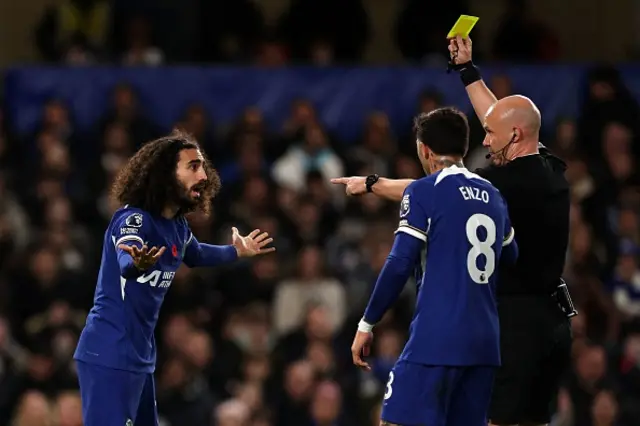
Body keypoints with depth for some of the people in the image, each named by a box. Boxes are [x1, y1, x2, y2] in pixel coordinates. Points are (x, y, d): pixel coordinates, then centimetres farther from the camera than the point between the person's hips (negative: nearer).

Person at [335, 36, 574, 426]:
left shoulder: (511, 181, -15)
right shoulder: (551, 170, 8)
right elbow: (504, 118, 24)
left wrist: (371, 184, 8)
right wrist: (468, 70, 32)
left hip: (518, 320, -9)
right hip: (555, 318, 9)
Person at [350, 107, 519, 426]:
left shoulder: (423, 193, -4)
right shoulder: (492, 197, 14)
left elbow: (399, 265, -10)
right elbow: (511, 259, 22)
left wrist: (367, 324, -4)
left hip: (437, 339, -7)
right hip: (485, 340, 7)